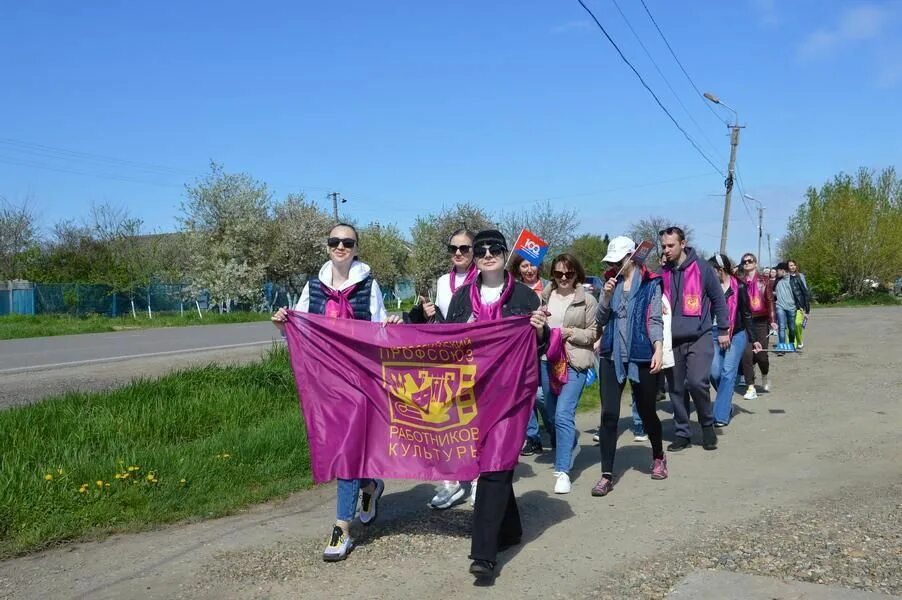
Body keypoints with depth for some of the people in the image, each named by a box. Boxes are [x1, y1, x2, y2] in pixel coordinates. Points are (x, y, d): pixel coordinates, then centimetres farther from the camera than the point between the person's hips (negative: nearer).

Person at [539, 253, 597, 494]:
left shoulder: (587, 300, -2)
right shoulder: (546, 297, 10)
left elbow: (594, 333, -2)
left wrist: (571, 333, -15)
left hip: (575, 362, -5)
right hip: (548, 361, 5)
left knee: (563, 415, -15)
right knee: (551, 415, 17)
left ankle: (562, 471, -7)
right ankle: (571, 443, 46)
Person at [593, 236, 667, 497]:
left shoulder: (650, 283, -1)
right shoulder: (611, 282, 10)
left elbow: (655, 319, -5)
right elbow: (600, 320, 7)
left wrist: (658, 349, -18)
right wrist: (606, 296, -9)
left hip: (641, 355, -3)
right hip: (612, 355, 3)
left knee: (646, 410, 12)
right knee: (609, 414, -4)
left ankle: (658, 457, 39)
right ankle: (607, 475, -1)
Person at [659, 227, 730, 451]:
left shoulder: (702, 268, -2)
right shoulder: (662, 273, 7)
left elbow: (718, 300, 3)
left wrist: (723, 330, 2)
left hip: (699, 337, -4)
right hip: (672, 340, 4)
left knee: (697, 382, -17)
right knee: (676, 389, 6)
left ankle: (707, 425, 7)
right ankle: (682, 433, 20)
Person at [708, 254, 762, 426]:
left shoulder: (738, 287, -5)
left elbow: (746, 314, 3)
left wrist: (754, 339, 4)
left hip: (736, 335, -2)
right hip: (714, 334, 2)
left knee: (728, 374, -4)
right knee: (714, 372, -5)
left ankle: (721, 416, 1)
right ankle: (726, 405, 20)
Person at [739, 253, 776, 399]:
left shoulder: (763, 280, 7)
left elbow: (770, 300, 5)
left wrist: (772, 320, -2)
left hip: (761, 322, 0)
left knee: (761, 354, -3)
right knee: (747, 354, -9)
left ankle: (765, 375, 31)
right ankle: (751, 388, -2)